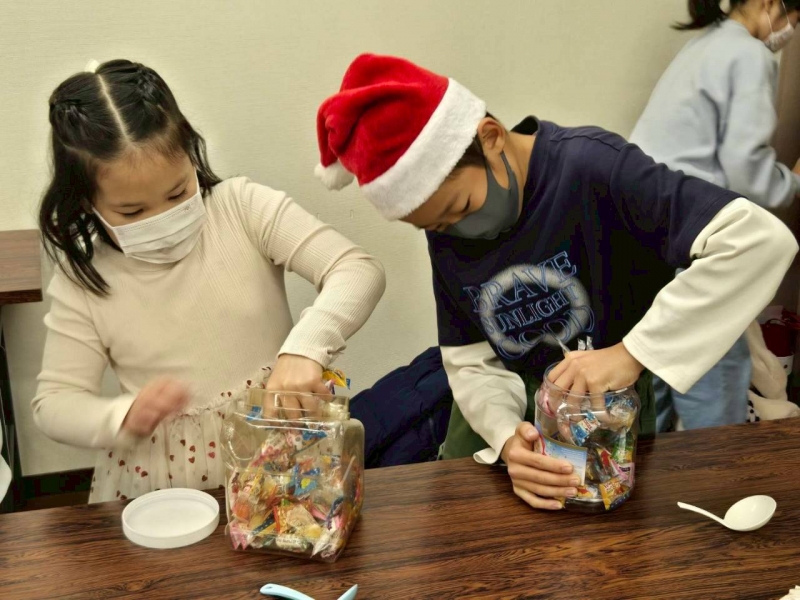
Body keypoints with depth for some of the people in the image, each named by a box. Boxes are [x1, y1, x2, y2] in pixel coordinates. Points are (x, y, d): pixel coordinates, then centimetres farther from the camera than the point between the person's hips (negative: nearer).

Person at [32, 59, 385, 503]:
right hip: (159, 479, 1)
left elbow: (359, 272, -14)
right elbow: (54, 402, 3)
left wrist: (305, 348, -32)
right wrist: (125, 417, -19)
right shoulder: (82, 281, -2)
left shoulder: (243, 208, -7)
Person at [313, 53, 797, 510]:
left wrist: (632, 353, -38)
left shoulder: (591, 167, -27)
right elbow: (470, 362, -6)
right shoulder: (447, 226, -8)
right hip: (503, 410, 4)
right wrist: (506, 436, -27)